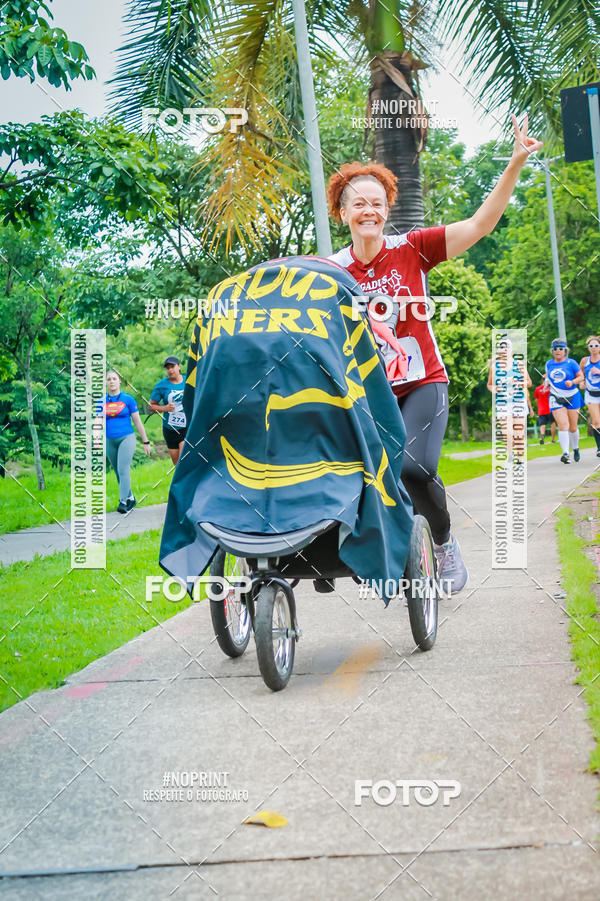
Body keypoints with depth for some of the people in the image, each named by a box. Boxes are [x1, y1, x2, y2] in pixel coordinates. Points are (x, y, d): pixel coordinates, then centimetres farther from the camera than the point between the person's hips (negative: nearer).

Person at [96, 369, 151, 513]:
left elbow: (137, 422, 2)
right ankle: (130, 498, 24)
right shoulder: (102, 401, 6)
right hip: (110, 441, 4)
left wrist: (146, 442, 3)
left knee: (123, 470, -17)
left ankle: (123, 502, -17)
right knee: (118, 473, 10)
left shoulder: (128, 399, -1)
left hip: (126, 438, -4)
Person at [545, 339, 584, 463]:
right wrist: (547, 384, 6)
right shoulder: (549, 363, 6)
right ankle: (566, 453, -22)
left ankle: (575, 449, 33)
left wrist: (572, 382, -18)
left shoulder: (571, 363, -5)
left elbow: (581, 377, -1)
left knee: (573, 427, 7)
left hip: (572, 397, -1)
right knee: (563, 425, -16)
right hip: (556, 398, 1)